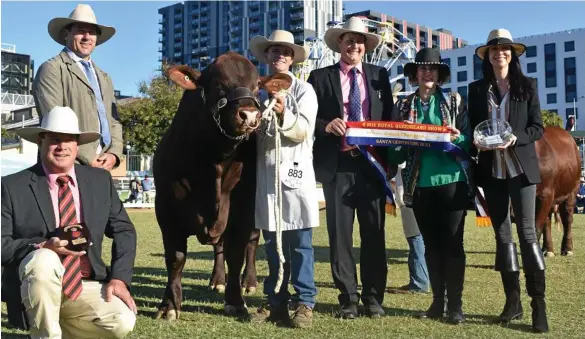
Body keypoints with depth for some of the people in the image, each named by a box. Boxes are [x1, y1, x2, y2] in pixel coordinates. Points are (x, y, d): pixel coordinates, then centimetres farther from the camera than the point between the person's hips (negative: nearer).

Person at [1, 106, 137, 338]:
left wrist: (119, 278, -6)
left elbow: (123, 230, 7)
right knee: (45, 260, -36)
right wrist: (43, 247, -25)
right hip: (35, 284, -3)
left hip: (86, 286, 3)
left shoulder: (100, 180, 5)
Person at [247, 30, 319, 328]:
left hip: (295, 173, -4)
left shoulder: (303, 90, 4)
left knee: (299, 243, -2)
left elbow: (304, 131, -7)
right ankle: (276, 302, 16)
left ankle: (304, 303, 5)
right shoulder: (259, 92, 14)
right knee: (272, 244, 9)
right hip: (265, 174, 4)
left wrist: (283, 114, -23)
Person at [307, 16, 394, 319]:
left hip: (372, 163, 2)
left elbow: (389, 118, 11)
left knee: (374, 233, 5)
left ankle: (373, 298, 15)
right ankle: (348, 299, 13)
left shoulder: (379, 75, 13)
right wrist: (326, 125, -17)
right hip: (337, 165, -1)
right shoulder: (321, 77, 6)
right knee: (340, 233, 2)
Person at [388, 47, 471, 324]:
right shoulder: (404, 106, 9)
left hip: (452, 180, -2)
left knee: (452, 242, -1)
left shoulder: (453, 101, 5)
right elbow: (395, 152, 8)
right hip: (420, 184, 2)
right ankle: (438, 301, 18)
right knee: (431, 244, 9)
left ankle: (455, 304, 5)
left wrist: (457, 138, -19)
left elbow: (469, 138, 2)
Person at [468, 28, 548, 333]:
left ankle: (539, 304, -2)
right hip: (491, 170, 3)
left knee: (527, 232, -6)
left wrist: (515, 138, -18)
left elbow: (537, 128, 0)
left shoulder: (527, 86, 3)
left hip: (521, 168, -3)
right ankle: (513, 301, 14)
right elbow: (471, 127, 10)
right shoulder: (477, 89, 9)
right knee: (502, 234, 6)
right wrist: (477, 142, -11)